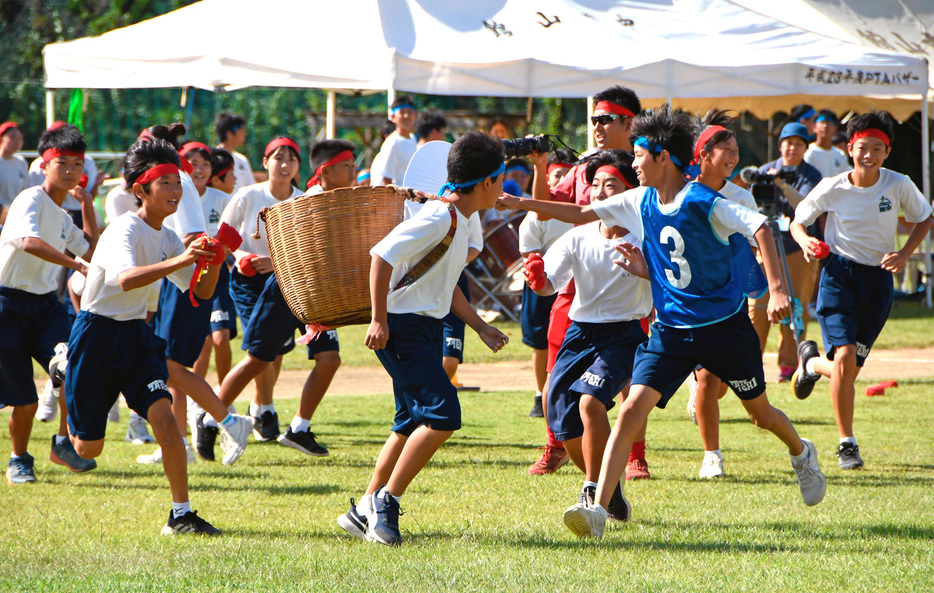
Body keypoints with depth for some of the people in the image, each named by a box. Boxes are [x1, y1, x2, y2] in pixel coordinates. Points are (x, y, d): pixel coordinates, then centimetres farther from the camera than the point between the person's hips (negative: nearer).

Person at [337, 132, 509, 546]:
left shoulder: (459, 220, 14)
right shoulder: (439, 219, -18)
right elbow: (382, 256, -24)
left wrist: (480, 327, 22)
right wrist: (379, 320, -23)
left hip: (424, 327, 10)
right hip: (402, 326, -10)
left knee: (414, 423, 14)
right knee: (442, 415, -17)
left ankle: (364, 511, 21)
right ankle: (386, 501, -10)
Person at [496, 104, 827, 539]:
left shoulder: (702, 203, -20)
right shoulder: (640, 202, 1)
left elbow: (760, 229, -26)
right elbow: (583, 214, 13)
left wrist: (777, 290, -36)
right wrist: (525, 204, 9)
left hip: (724, 325, -4)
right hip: (670, 330, 4)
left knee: (759, 411, 15)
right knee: (631, 411, -14)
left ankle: (802, 454, 50)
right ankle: (597, 509, -21)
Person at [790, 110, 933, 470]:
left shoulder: (899, 186, -7)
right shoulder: (832, 189, -9)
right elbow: (798, 221, 6)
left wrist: (904, 255, -5)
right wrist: (805, 241, -16)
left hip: (878, 278, 2)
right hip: (839, 274, -2)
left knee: (849, 370, 4)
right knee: (844, 357, -20)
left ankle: (812, 362, 41)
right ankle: (846, 443, -6)